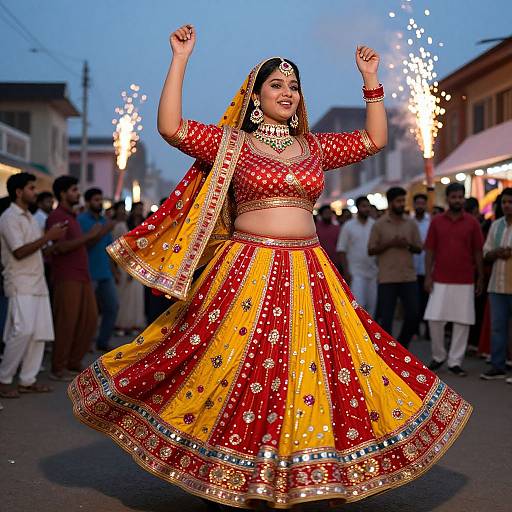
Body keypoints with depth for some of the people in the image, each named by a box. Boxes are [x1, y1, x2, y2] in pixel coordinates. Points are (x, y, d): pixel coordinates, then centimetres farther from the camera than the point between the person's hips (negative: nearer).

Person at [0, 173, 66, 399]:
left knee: (40, 332, 3)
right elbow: (19, 252, -17)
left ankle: (28, 380, 8)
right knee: (23, 331, -15)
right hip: (21, 285, -9)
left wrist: (53, 236, 7)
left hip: (37, 283, 9)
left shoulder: (29, 218, 19)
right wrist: (48, 237, -18)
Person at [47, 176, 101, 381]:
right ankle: (58, 369, 4)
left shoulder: (72, 216, 21)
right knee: (66, 323, -5)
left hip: (82, 276, 9)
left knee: (90, 319, 8)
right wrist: (89, 235, -15)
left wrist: (94, 238, 9)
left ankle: (73, 362, 19)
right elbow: (62, 246, -20)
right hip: (67, 278, -9)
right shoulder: (56, 216, -9)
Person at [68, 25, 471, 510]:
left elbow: (375, 139, 18)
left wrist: (371, 79, 13)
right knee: (237, 372, -2)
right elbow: (171, 126, -8)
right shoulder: (231, 143, 3)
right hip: (247, 273, -3)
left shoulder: (314, 146, 14)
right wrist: (181, 58, -7)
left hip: (308, 277, 4)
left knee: (312, 369, 3)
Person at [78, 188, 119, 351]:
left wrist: (114, 270, 17)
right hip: (89, 273, -7)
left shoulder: (104, 221, 16)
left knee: (113, 306, 7)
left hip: (105, 273, 7)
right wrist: (103, 231, -21)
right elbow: (84, 244, -17)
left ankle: (103, 342, 17)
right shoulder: (81, 220, -6)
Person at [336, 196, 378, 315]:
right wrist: (346, 271, -7)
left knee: (372, 304, 5)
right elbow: (341, 250, 0)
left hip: (373, 271, 3)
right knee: (358, 304, -12)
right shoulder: (348, 226, 1)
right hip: (355, 273, -3)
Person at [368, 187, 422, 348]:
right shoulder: (379, 224, 1)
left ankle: (401, 345, 23)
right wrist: (390, 244, -14)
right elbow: (371, 250, -1)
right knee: (386, 317, -1)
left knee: (413, 315, 1)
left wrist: (407, 245, -12)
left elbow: (419, 249, 9)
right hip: (387, 278, -3)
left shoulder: (411, 223, 8)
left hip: (408, 277, 3)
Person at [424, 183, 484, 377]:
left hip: (465, 281, 0)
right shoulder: (436, 221, 3)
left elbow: (478, 252, 5)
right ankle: (438, 356, 17)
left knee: (462, 322, 1)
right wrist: (428, 276, -3)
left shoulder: (472, 222, 2)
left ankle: (455, 361, 10)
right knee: (434, 319, -2)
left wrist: (480, 278, 4)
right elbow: (429, 251, 4)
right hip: (440, 280, 0)